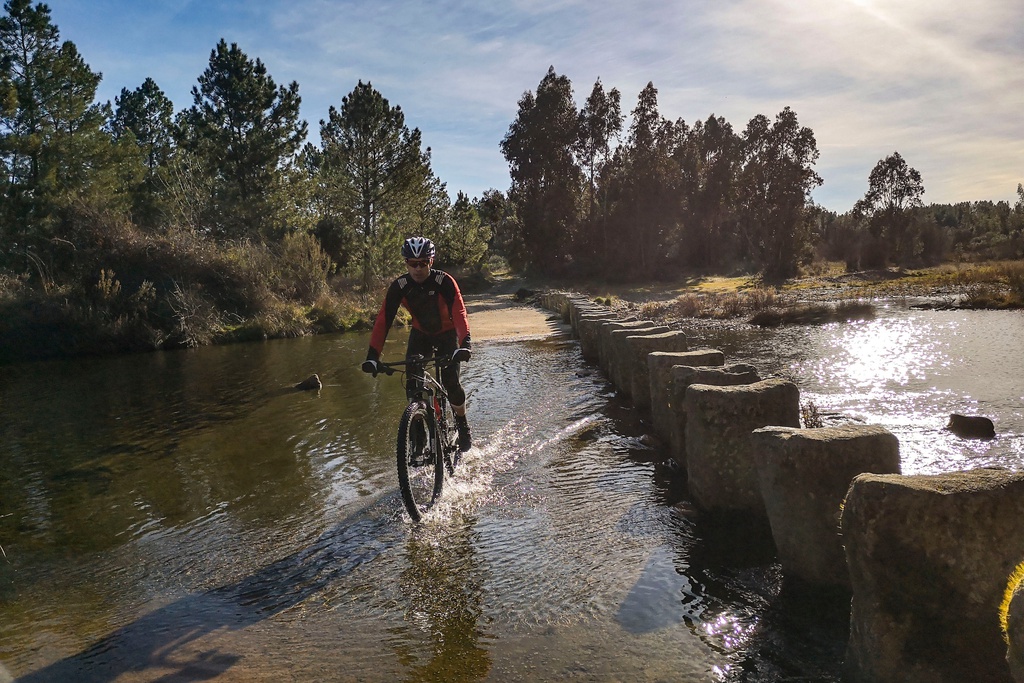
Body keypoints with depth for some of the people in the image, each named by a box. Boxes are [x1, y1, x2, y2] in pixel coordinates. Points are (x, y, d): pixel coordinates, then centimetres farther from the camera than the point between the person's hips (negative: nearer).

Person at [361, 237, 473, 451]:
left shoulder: (444, 281, -28)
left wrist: (465, 344, -55)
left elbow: (459, 312, -38)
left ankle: (463, 426, 11)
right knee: (412, 383, -13)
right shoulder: (399, 286, -21)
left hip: (447, 334, -2)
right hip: (420, 334, 3)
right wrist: (372, 355, -35)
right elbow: (383, 320, -25)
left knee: (451, 383, -15)